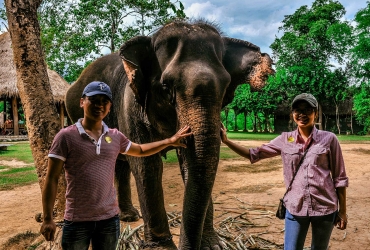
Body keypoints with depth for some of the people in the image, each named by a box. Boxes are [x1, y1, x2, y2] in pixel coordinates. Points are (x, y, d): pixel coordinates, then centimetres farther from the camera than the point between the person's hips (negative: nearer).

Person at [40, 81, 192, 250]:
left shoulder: (115, 136, 4)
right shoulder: (66, 136, -9)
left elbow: (140, 150, 21)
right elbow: (52, 179, -8)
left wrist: (169, 141, 14)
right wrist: (48, 218, -12)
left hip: (109, 218, 4)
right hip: (77, 220, -4)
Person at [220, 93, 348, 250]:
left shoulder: (328, 139, -5)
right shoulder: (285, 140, 0)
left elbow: (339, 177, 0)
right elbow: (254, 154, 3)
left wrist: (342, 211, 2)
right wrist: (226, 141, -5)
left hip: (325, 208, 0)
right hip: (295, 208, 1)